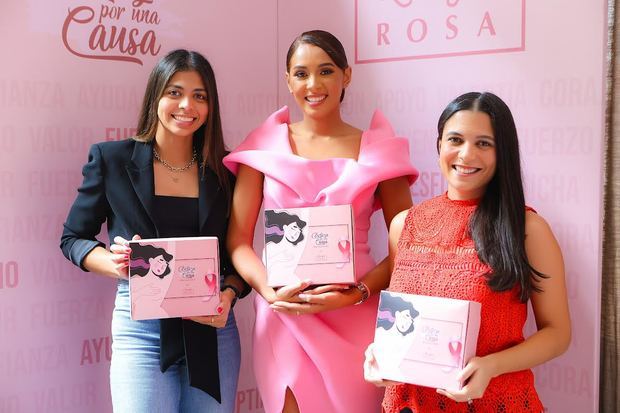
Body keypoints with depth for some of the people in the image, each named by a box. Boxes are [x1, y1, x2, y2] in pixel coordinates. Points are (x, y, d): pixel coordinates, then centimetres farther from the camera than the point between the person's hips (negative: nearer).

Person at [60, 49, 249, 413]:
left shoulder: (223, 170, 4)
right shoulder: (112, 159, -1)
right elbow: (73, 238, 6)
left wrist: (228, 295, -11)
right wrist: (115, 264, -14)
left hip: (213, 328, 2)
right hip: (142, 327, -2)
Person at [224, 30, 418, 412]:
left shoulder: (376, 151, 1)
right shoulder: (265, 146, 3)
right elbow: (238, 241, 2)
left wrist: (359, 293, -15)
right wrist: (269, 291, -15)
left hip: (355, 319, 0)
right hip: (284, 318, 1)